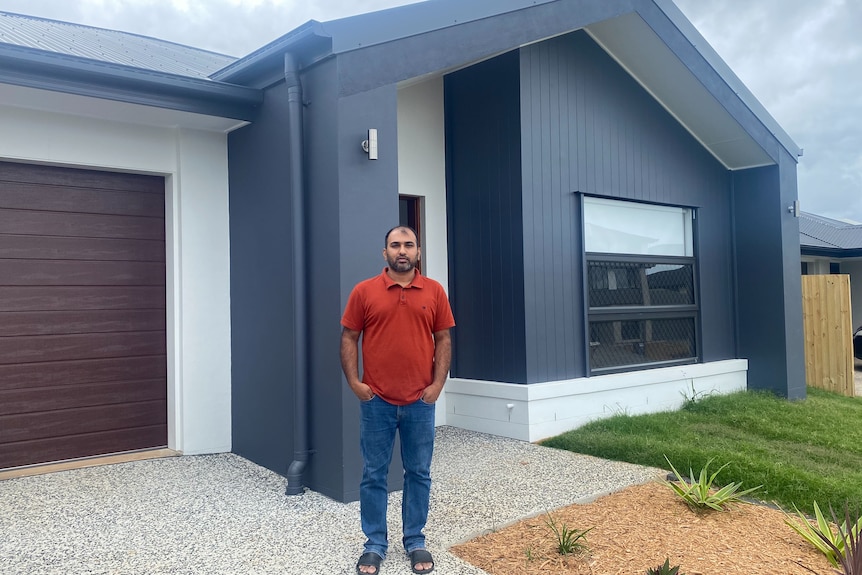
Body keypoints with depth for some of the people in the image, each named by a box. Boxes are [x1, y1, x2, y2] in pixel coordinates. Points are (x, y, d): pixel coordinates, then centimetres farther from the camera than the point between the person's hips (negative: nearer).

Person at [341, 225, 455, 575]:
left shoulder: (434, 291, 2)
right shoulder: (364, 291, -1)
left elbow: (443, 340, 4)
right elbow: (348, 339, 1)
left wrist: (438, 383, -4)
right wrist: (354, 382, -8)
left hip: (420, 402, 1)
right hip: (376, 401, -1)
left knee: (419, 474, 11)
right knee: (373, 475, 8)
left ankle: (415, 541, 26)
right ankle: (375, 544, 23)